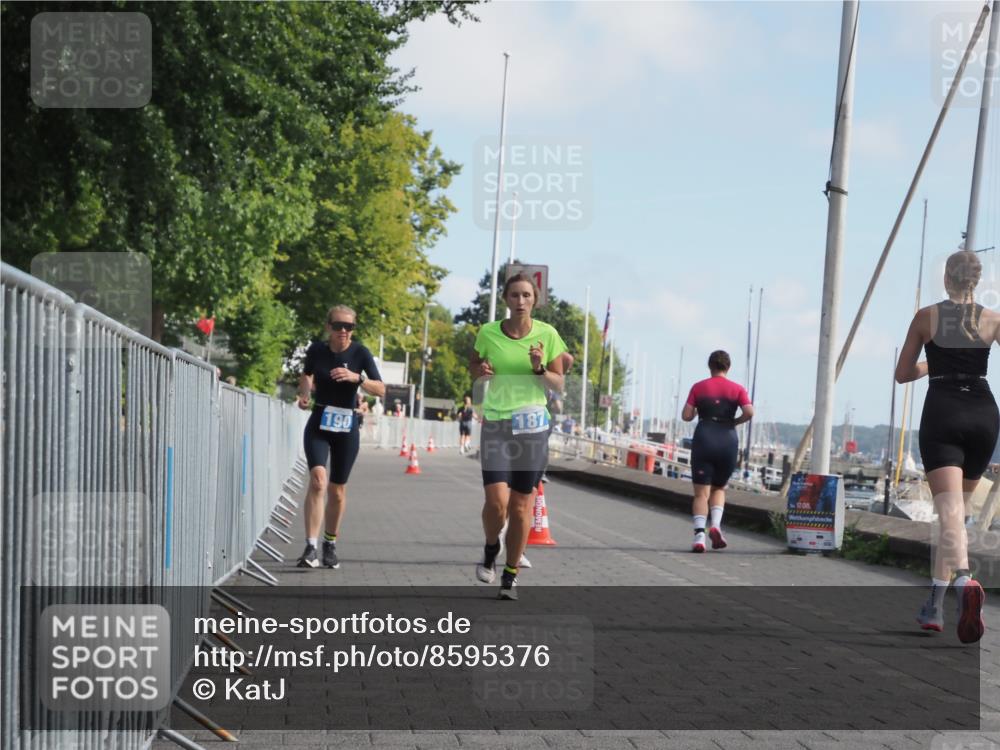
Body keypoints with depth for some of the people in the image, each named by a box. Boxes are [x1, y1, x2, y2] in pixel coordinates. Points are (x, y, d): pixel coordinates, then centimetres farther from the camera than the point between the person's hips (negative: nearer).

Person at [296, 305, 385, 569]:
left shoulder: (360, 353, -8)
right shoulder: (317, 349, -4)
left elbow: (381, 390, -13)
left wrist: (356, 377, -28)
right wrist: (304, 393, -2)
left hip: (347, 428, 0)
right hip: (319, 424, 0)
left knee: (337, 491, 10)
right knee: (318, 480, -21)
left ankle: (330, 544, 30)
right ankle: (310, 548, -23)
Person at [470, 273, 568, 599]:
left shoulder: (547, 335, -1)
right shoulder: (488, 333, 0)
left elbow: (559, 385, 5)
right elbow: (474, 367, 16)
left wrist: (540, 369, -15)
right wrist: (481, 370, -6)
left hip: (533, 425, 1)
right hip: (495, 424, 0)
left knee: (521, 505, 3)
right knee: (497, 501, -15)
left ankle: (510, 575, 18)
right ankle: (490, 549, 17)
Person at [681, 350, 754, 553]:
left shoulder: (698, 387, 4)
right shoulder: (737, 389, 5)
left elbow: (686, 416, -1)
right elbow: (749, 412, -10)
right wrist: (734, 421, 8)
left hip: (703, 440, -1)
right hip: (728, 441, 1)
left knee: (701, 493, 0)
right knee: (719, 488, 19)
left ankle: (699, 534, -17)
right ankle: (716, 524, -5)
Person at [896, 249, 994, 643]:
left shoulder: (926, 317, 3)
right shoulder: (991, 319, 6)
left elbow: (902, 374, 10)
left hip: (942, 414, -2)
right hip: (983, 414, 3)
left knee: (950, 511, -13)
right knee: (955, 506, 17)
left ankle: (964, 580, -42)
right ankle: (935, 602, 20)